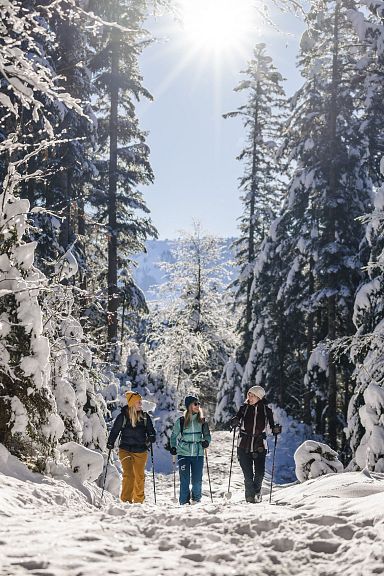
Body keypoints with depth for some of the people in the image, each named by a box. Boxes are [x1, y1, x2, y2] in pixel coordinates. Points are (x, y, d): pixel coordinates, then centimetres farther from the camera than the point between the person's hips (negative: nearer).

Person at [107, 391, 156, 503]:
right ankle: (126, 500, -10)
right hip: (126, 450, -3)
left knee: (140, 476, 12)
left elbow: (151, 431, 8)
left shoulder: (145, 417, 1)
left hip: (141, 451, 3)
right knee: (128, 475, -15)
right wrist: (110, 443, -3)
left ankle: (139, 501, 26)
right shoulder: (123, 416, -5)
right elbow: (115, 430, 4)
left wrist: (151, 438, -12)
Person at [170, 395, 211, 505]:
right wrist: (173, 447, -1)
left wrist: (206, 441, -5)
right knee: (185, 481, -2)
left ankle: (196, 500, 20)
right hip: (184, 454, -1)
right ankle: (184, 502, 7)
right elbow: (174, 436, 12)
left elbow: (207, 435, 15)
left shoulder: (202, 421, 6)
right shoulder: (181, 421, 1)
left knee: (197, 480, 2)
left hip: (198, 454, 1)